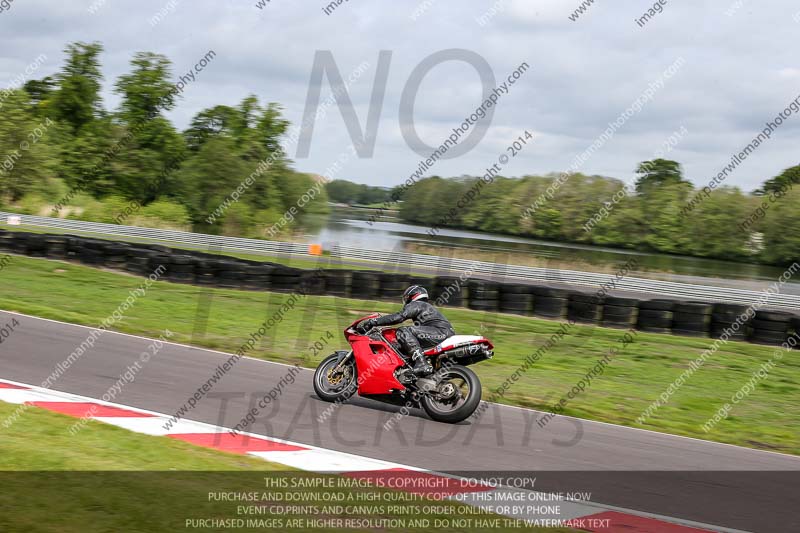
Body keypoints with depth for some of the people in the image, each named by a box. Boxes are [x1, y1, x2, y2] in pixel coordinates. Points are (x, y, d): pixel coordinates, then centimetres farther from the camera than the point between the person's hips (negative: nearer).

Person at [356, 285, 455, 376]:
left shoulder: (415, 305, 2)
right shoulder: (426, 306, 32)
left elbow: (398, 317, -13)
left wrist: (373, 322, -13)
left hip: (441, 332, -10)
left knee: (403, 332, -20)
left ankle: (422, 364, -33)